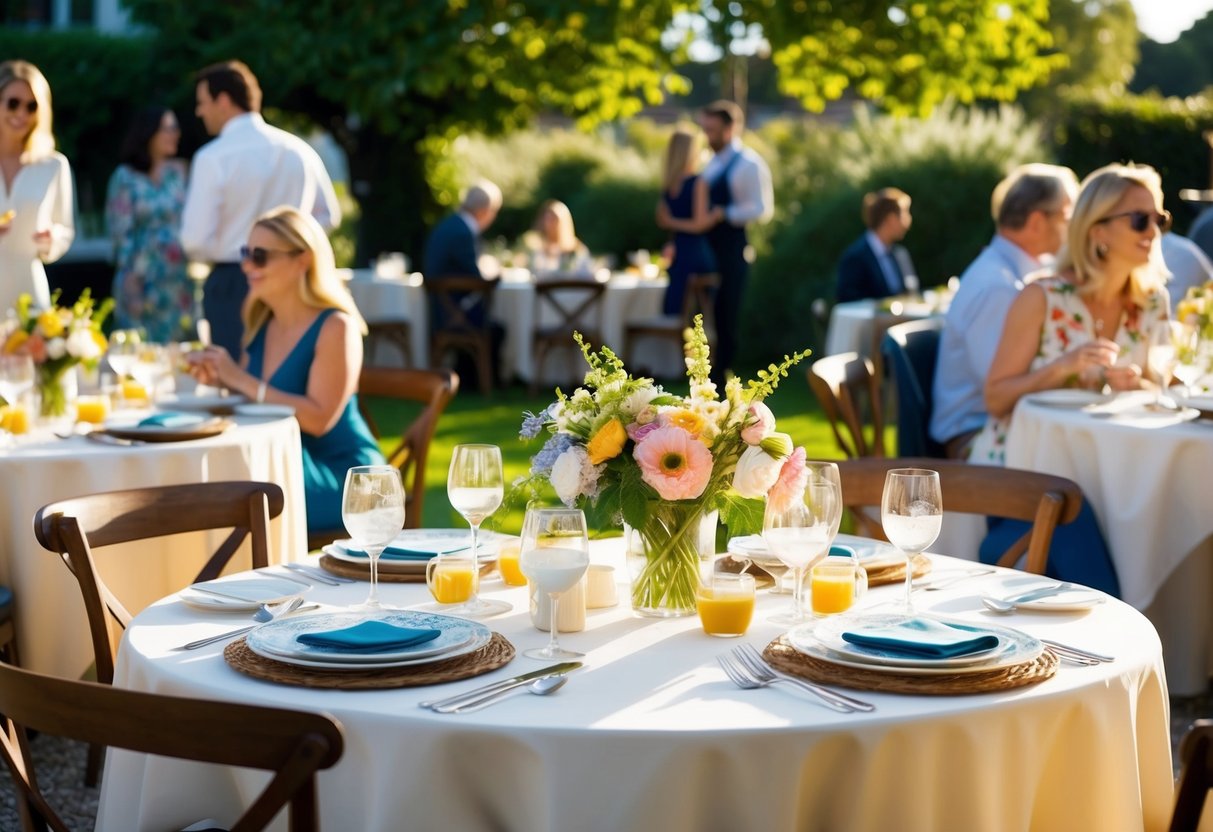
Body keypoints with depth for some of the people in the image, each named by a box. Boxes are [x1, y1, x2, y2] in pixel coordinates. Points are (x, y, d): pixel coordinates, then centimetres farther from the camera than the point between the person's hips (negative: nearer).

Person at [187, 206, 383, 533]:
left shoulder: (336, 327, -14)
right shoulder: (261, 325, 8)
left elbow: (319, 419, -22)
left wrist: (241, 380, -23)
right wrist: (219, 380, -6)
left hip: (342, 475, -7)